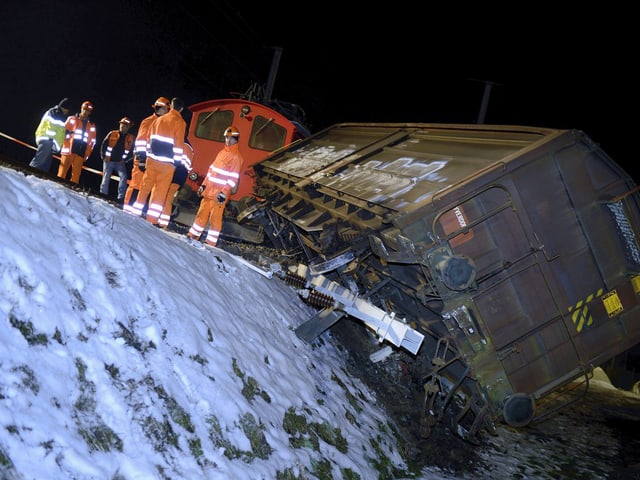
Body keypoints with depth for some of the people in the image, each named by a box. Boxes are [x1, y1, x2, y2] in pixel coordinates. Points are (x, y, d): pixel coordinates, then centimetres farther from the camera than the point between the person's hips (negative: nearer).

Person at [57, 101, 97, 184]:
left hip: (81, 153, 2)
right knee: (62, 173, -6)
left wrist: (87, 155, 7)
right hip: (69, 150, -2)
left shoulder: (92, 125, 16)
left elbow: (92, 141, 14)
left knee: (76, 175, -2)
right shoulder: (72, 119, 12)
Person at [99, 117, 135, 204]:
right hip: (109, 161, 0)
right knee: (106, 177, 1)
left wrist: (125, 160, -4)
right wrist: (103, 156, 0)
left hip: (120, 162, 0)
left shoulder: (130, 138, 2)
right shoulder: (112, 134, 1)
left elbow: (132, 151, 4)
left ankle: (121, 197, -14)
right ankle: (103, 194, 12)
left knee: (123, 177, -18)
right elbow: (103, 145, 5)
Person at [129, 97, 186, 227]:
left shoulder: (158, 120, 14)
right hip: (166, 162, -5)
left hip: (152, 158, 5)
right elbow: (179, 144, -9)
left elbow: (150, 138, 16)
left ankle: (135, 213, 15)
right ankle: (152, 219, -3)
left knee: (145, 186, 12)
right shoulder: (179, 122, -5)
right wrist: (177, 161, -5)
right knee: (160, 190, -2)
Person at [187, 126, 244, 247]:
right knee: (202, 213, 12)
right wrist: (204, 184, 16)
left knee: (215, 217, -4)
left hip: (220, 193, -7)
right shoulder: (222, 152, 16)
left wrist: (224, 192, -21)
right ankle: (194, 234, 21)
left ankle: (211, 242, 2)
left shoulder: (236, 156, -8)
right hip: (209, 190, 7)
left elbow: (234, 178, -15)